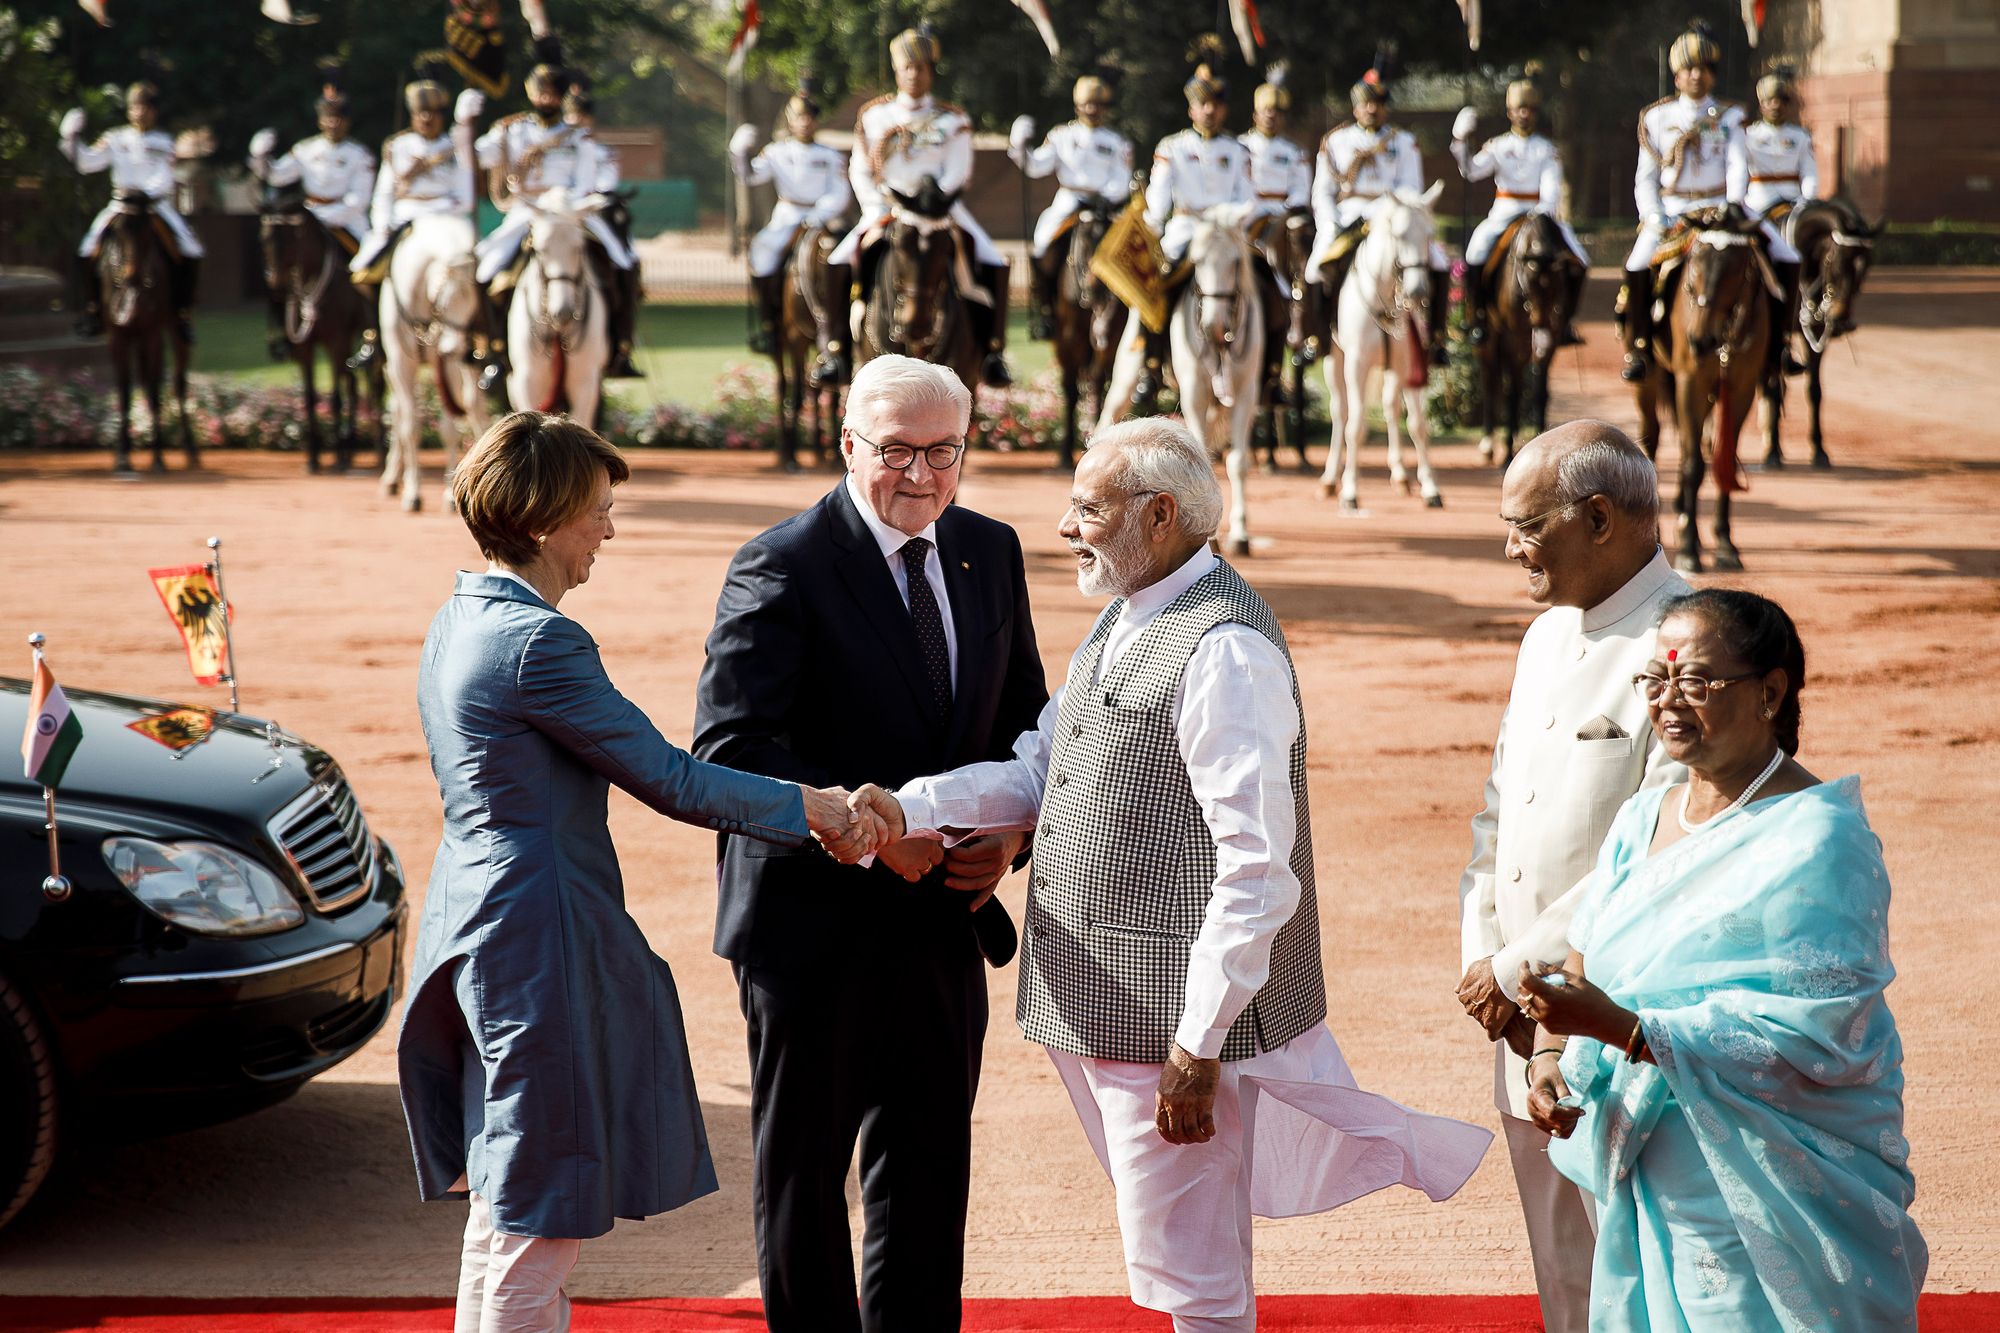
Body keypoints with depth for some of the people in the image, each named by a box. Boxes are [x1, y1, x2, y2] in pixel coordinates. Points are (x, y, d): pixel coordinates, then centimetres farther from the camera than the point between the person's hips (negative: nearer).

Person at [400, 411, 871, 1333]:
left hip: (475, 919, 10)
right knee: (542, 1213, -2)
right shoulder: (537, 643, -20)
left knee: (509, 1203, 19)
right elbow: (665, 778, -17)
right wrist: (805, 807, -7)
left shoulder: (460, 621, 10)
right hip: (541, 934, -10)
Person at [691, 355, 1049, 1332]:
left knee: (929, 1164, 15)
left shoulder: (990, 553, 6)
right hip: (818, 922, -5)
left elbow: (1023, 720, 14)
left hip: (945, 919, 6)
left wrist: (1010, 833, -5)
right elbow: (728, 747, -20)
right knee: (803, 1168, 9)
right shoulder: (781, 568, -14)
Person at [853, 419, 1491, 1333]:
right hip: (1103, 998, 9)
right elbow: (1038, 772, 15)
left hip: (1176, 1010, -9)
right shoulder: (1126, 621, 12)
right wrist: (910, 810, -2)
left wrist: (1198, 1048, -22)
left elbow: (1256, 871, -22)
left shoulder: (1224, 650, -19)